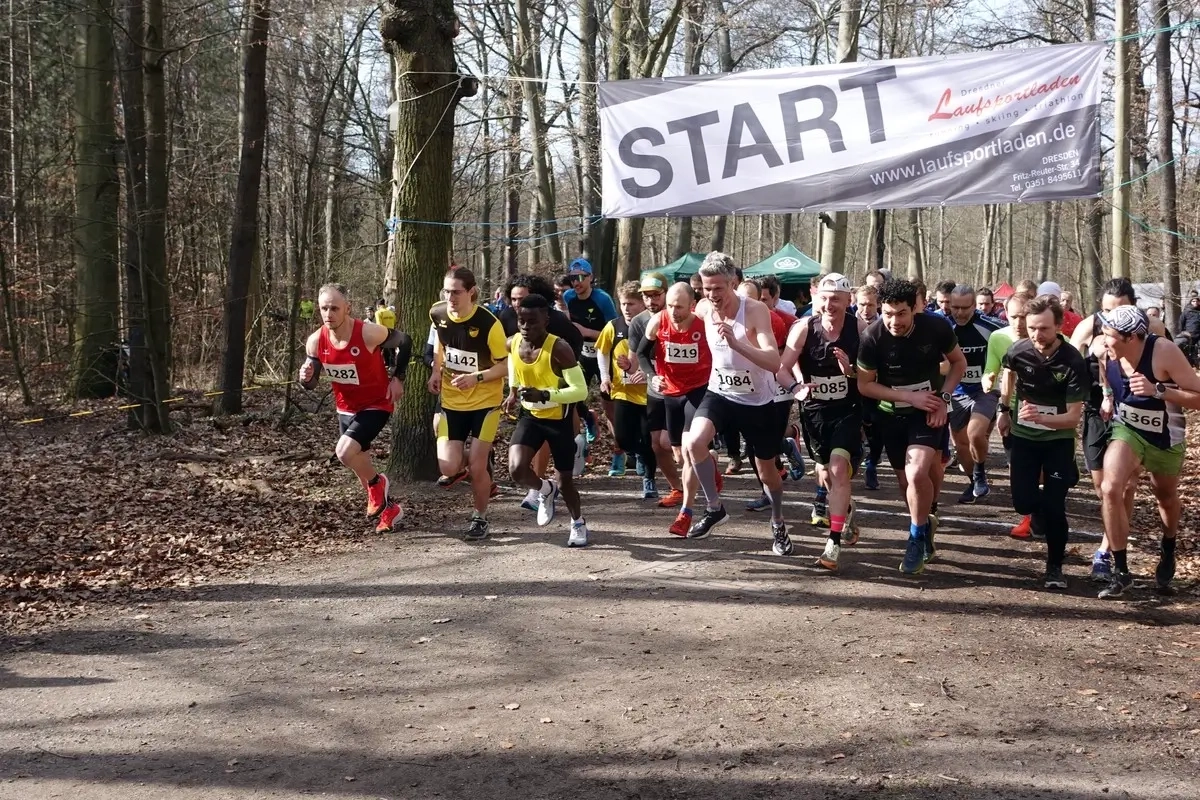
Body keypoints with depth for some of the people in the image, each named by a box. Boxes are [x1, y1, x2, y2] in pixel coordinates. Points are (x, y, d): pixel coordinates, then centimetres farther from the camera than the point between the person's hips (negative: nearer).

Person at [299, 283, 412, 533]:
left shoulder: (369, 333, -27)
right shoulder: (315, 341, -14)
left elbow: (405, 341, -9)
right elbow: (312, 383, -2)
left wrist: (398, 378, -11)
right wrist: (306, 378, -25)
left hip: (376, 405, -6)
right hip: (345, 409, 6)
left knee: (345, 452, -25)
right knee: (359, 465, 17)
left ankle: (377, 483, 5)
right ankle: (389, 508, 40)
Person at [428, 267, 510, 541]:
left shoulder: (489, 323, -22)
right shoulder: (437, 314, -8)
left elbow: (506, 365, -14)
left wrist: (476, 377, -29)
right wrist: (437, 371, 2)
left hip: (485, 402, -3)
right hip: (452, 401, 4)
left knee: (477, 466, -3)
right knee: (449, 468, -8)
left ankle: (480, 518, 21)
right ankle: (468, 463, 29)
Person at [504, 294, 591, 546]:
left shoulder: (559, 349, -26)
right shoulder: (512, 344, -10)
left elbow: (580, 390, -28)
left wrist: (544, 395, -38)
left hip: (559, 419, -3)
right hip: (530, 416, 4)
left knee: (565, 479, 10)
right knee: (517, 470, -19)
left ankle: (578, 523, 39)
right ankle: (546, 491, 15)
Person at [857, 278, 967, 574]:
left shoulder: (936, 328, -19)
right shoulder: (872, 338, -21)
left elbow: (959, 363, 0)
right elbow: (864, 385, -11)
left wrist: (943, 397, -13)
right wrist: (909, 396, -19)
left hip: (930, 411, -2)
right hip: (892, 414, 2)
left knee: (917, 474, -21)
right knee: (907, 480, 11)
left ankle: (918, 537, 1)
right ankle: (924, 523, 41)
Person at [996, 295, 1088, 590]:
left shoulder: (1073, 362, -24)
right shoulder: (1018, 351, -15)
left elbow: (1073, 417, -25)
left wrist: (1041, 417, -41)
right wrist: (1004, 410, 14)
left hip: (1058, 439, -3)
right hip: (1023, 436, 3)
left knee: (1054, 506, -9)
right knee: (1023, 502, 0)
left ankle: (1055, 566, 10)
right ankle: (1040, 510, 37)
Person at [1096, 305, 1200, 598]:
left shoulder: (1164, 352, -29)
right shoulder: (1105, 353, -17)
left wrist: (1157, 390, -37)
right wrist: (1108, 399, -7)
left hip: (1166, 437, -2)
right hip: (1127, 430, 2)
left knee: (1166, 498, 20)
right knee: (1110, 488, -22)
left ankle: (1167, 552, 52)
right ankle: (1121, 571, -12)